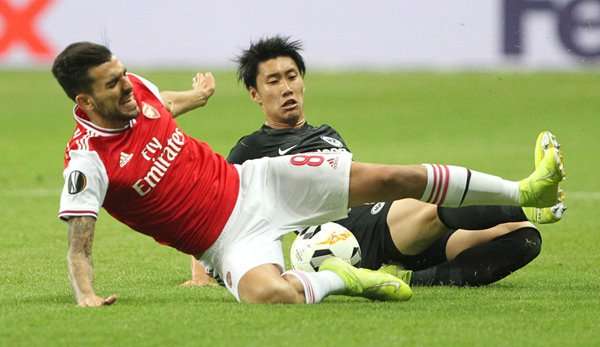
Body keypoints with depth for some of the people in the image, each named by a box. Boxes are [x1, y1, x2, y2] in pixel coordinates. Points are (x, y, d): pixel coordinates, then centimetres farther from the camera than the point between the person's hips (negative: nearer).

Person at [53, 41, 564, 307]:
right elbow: (78, 245, -24)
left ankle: (524, 191, 12)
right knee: (271, 293, -41)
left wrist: (194, 96, 44)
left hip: (249, 183, 6)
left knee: (390, 178, -1)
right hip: (230, 240, -6)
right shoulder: (87, 162, -22)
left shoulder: (135, 88, -3)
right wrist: (86, 295, -42)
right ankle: (337, 277, -5)